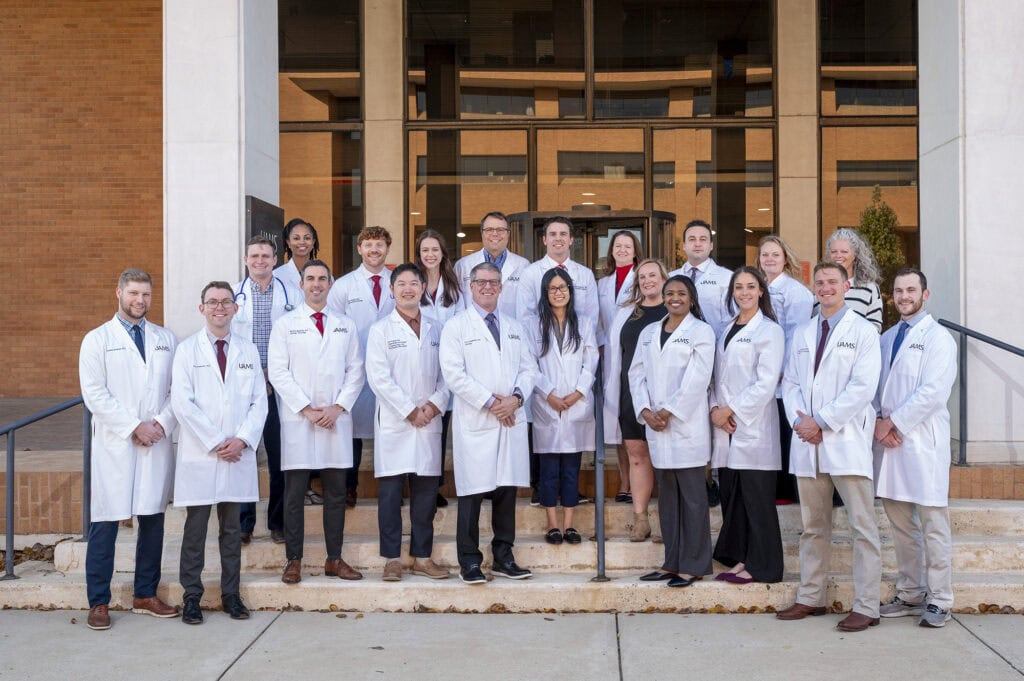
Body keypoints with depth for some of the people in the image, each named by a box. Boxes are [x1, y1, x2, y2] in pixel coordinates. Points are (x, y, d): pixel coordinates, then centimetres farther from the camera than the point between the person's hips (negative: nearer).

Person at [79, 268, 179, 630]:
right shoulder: (97, 340, 3)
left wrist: (162, 423, -9)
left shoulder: (167, 340, 12)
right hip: (114, 445, -3)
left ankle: (145, 595, 19)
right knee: (104, 525, -2)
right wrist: (134, 427, -12)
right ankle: (99, 603, 6)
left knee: (153, 521, 8)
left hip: (157, 445, 3)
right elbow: (94, 393, -6)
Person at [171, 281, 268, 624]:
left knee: (233, 528, 9)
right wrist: (214, 443, -11)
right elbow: (182, 402, -6)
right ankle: (191, 596, 10)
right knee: (195, 528, 1)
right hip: (199, 454, -3)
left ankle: (231, 595, 17)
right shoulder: (188, 349, 1)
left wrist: (243, 439, -7)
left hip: (238, 454, 3)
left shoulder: (248, 350, 10)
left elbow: (259, 400, 7)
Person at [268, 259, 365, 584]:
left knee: (336, 493, 5)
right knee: (294, 494, -1)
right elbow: (278, 372, -3)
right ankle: (293, 561, 5)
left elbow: (355, 371, 8)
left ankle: (334, 560, 13)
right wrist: (307, 410, -10)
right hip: (297, 420, -2)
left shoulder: (346, 326, 13)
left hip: (336, 420, 3)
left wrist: (338, 407, -6)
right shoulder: (285, 325, 5)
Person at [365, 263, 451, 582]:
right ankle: (392, 558, 6)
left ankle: (422, 557, 13)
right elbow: (378, 377, -6)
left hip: (429, 422, 3)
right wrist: (410, 410, -11)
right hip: (394, 422, -3)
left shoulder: (436, 329, 13)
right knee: (390, 492, -1)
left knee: (426, 490, 5)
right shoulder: (381, 330, 3)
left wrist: (436, 403, -7)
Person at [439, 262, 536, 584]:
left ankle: (503, 557, 15)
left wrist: (516, 397, -6)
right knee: (473, 491, -3)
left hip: (512, 421, 5)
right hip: (475, 421, -5)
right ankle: (469, 561, 4)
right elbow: (454, 374, -8)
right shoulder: (456, 326, 2)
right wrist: (490, 402, -13)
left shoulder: (514, 327, 19)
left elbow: (528, 367, 14)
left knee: (507, 489, 6)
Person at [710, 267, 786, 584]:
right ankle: (739, 558, 17)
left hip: (753, 427, -6)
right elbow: (718, 376, 14)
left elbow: (766, 383, -11)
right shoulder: (727, 330, 17)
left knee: (756, 497, -2)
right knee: (731, 495, 8)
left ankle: (760, 565, 4)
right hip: (726, 427, 6)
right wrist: (715, 409, -3)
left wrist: (731, 410, -12)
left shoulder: (769, 330, -3)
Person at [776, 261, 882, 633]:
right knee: (813, 527, 13)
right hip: (807, 441, 5)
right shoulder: (802, 333, 16)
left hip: (846, 441, -5)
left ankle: (866, 607, 1)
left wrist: (821, 422, -13)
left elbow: (862, 388, -10)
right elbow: (790, 382, 13)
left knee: (862, 527, -3)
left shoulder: (863, 331, -1)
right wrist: (799, 419, -6)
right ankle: (810, 598, 21)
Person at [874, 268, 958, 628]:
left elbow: (933, 393, -14)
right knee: (900, 521, 11)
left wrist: (893, 422, -12)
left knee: (932, 524, -3)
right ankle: (909, 595, 20)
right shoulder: (887, 339, 17)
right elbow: (876, 386, 16)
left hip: (923, 440, -6)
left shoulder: (937, 337, -4)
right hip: (890, 439, 7)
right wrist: (879, 422, -2)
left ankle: (938, 601, 4)